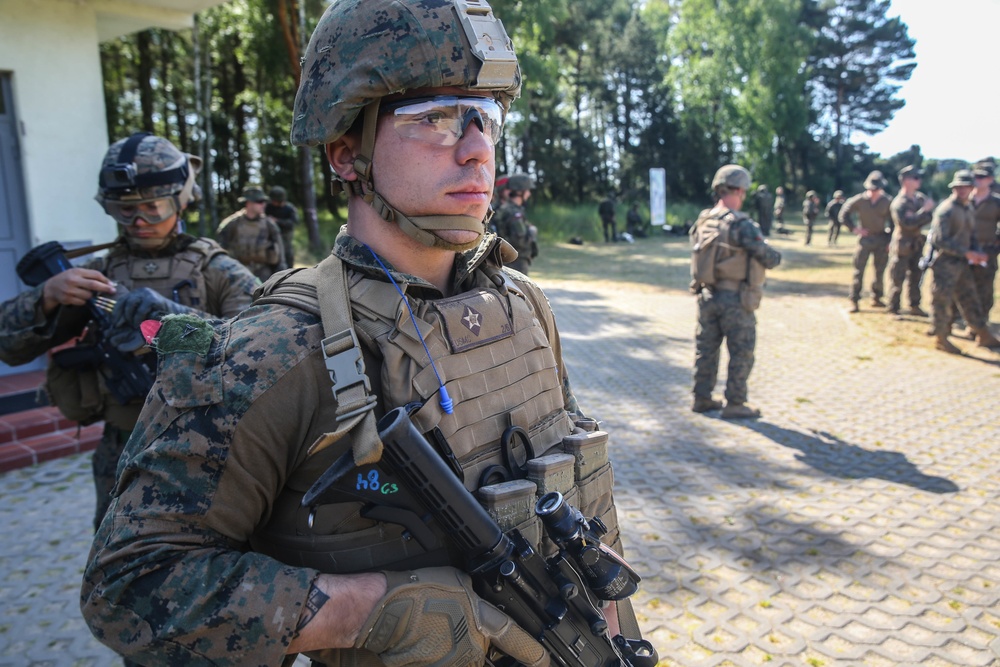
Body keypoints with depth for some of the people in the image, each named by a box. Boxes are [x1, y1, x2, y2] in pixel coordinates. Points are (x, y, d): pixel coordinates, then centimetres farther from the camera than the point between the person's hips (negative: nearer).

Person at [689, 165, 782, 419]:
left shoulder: (703, 221, 2)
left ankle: (702, 398, 24)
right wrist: (776, 255, 8)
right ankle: (735, 404, 12)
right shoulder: (742, 224, -18)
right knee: (741, 353, 6)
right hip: (735, 300, -6)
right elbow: (770, 259, -14)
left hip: (707, 296, 6)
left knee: (706, 349, 16)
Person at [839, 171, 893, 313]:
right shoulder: (859, 200, -8)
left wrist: (890, 241, -2)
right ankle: (854, 300, 0)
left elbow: (892, 222, 2)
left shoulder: (886, 202, -5)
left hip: (881, 239, 2)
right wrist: (854, 228, -7)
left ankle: (876, 298, 22)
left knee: (880, 270, 8)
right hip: (865, 238, -2)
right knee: (859, 270, -3)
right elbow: (844, 213, 2)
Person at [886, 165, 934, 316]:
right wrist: (924, 210, -25)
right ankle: (893, 309, 8)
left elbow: (932, 216, 4)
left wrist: (919, 222, -13)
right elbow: (908, 223, -27)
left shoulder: (920, 198, 5)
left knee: (915, 276, 15)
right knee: (897, 278, -1)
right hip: (902, 246, -7)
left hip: (917, 245, 7)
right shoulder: (899, 203, -17)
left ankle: (914, 306, 26)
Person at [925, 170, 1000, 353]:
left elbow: (971, 235, 23)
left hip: (962, 263, 8)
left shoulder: (969, 209, 15)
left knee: (970, 300, 14)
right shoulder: (946, 209, -13)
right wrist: (966, 253, -20)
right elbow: (940, 240, -20)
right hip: (945, 263, -8)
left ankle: (983, 336, 22)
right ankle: (941, 338, 9)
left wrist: (977, 253, 2)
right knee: (942, 300, -1)